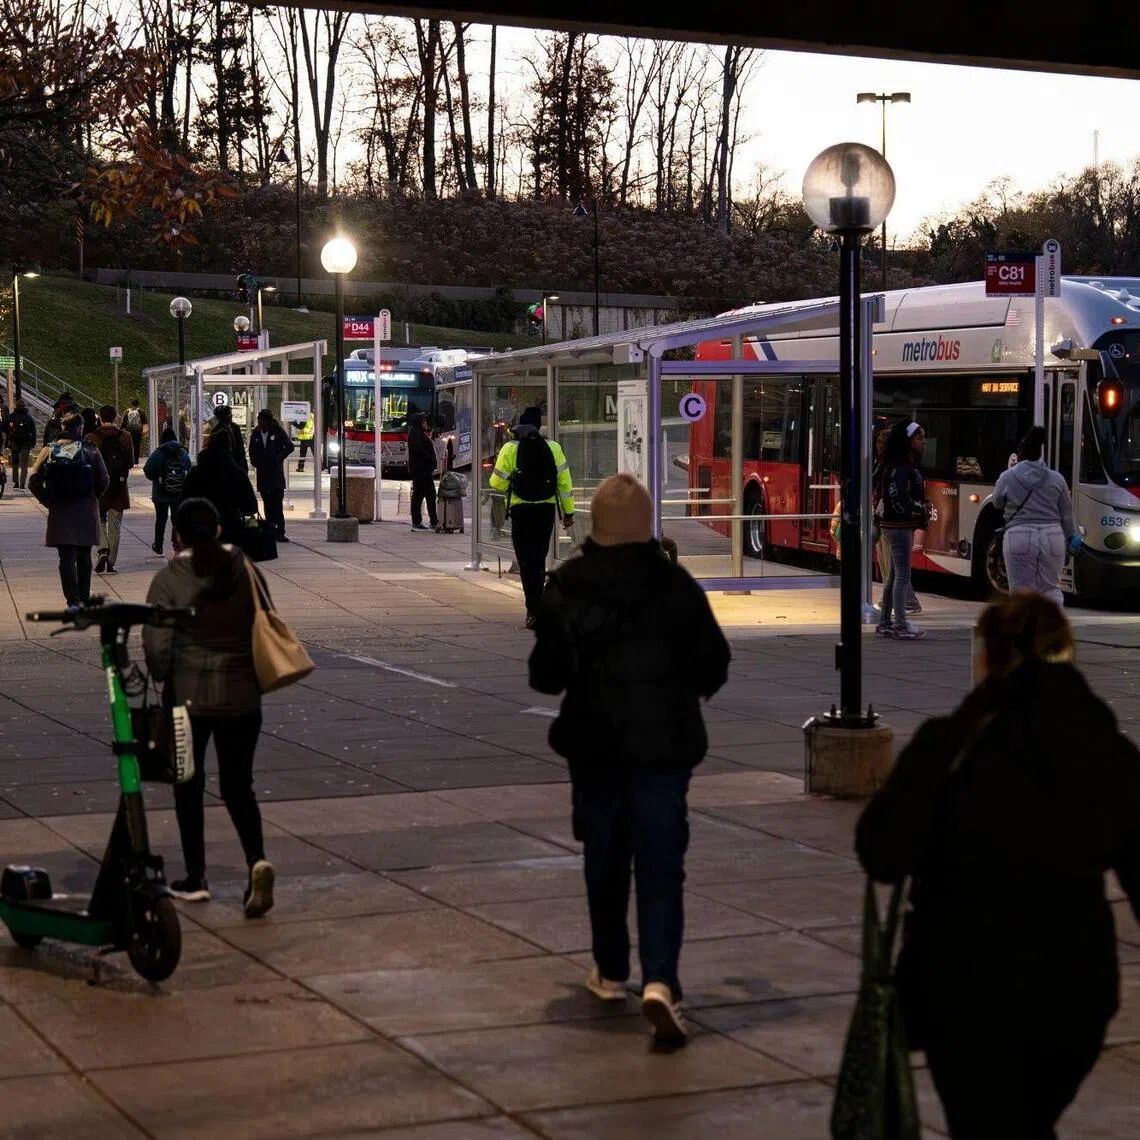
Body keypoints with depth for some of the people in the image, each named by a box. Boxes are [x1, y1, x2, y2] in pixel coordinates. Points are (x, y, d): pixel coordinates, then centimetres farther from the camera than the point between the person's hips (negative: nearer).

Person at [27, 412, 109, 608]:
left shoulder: (49, 451, -1)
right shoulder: (91, 451, -4)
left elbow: (33, 481, -5)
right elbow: (104, 481, -6)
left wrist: (49, 501, 4)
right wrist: (92, 498, 10)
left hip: (59, 512, 0)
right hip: (86, 511, 0)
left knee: (66, 558, -1)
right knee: (84, 557, 15)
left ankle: (73, 600, -12)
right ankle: (84, 598, 23)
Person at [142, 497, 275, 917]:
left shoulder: (169, 580, -11)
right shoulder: (246, 571, -2)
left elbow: (157, 646, -13)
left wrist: (164, 678, 5)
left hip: (188, 697, -2)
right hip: (242, 697, 3)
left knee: (189, 786, 14)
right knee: (238, 786, 11)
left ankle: (195, 878, 20)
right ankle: (257, 860, -12)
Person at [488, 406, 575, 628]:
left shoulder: (510, 448, -5)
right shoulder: (553, 448, 2)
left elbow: (497, 483, -4)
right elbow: (564, 481, 2)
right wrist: (568, 512, 8)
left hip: (521, 510, -3)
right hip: (546, 510, 3)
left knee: (527, 562, 0)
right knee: (539, 559, 17)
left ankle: (535, 612, -10)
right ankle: (537, 604, 24)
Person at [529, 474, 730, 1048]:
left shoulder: (566, 587, -7)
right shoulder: (676, 584, -5)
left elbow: (546, 674, -5)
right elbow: (713, 663, 1)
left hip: (595, 743, 1)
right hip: (664, 742, 0)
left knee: (605, 859, 18)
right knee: (661, 865, 0)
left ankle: (611, 972, 29)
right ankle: (659, 981, -16)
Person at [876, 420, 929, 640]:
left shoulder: (908, 466, 14)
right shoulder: (900, 468, -18)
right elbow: (899, 500, -26)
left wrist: (921, 511, 3)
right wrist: (921, 511, -14)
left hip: (902, 525, 10)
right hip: (899, 525, -10)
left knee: (895, 574, 14)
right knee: (902, 574, -7)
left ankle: (885, 623, 20)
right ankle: (901, 625, -5)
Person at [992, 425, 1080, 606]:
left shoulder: (1007, 477, -1)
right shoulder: (1056, 479, 6)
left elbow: (998, 503, 14)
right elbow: (1067, 515, 11)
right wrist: (1073, 537, 21)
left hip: (1020, 539, -2)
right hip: (1052, 538, 2)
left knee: (1022, 591, 2)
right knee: (1051, 588, 12)